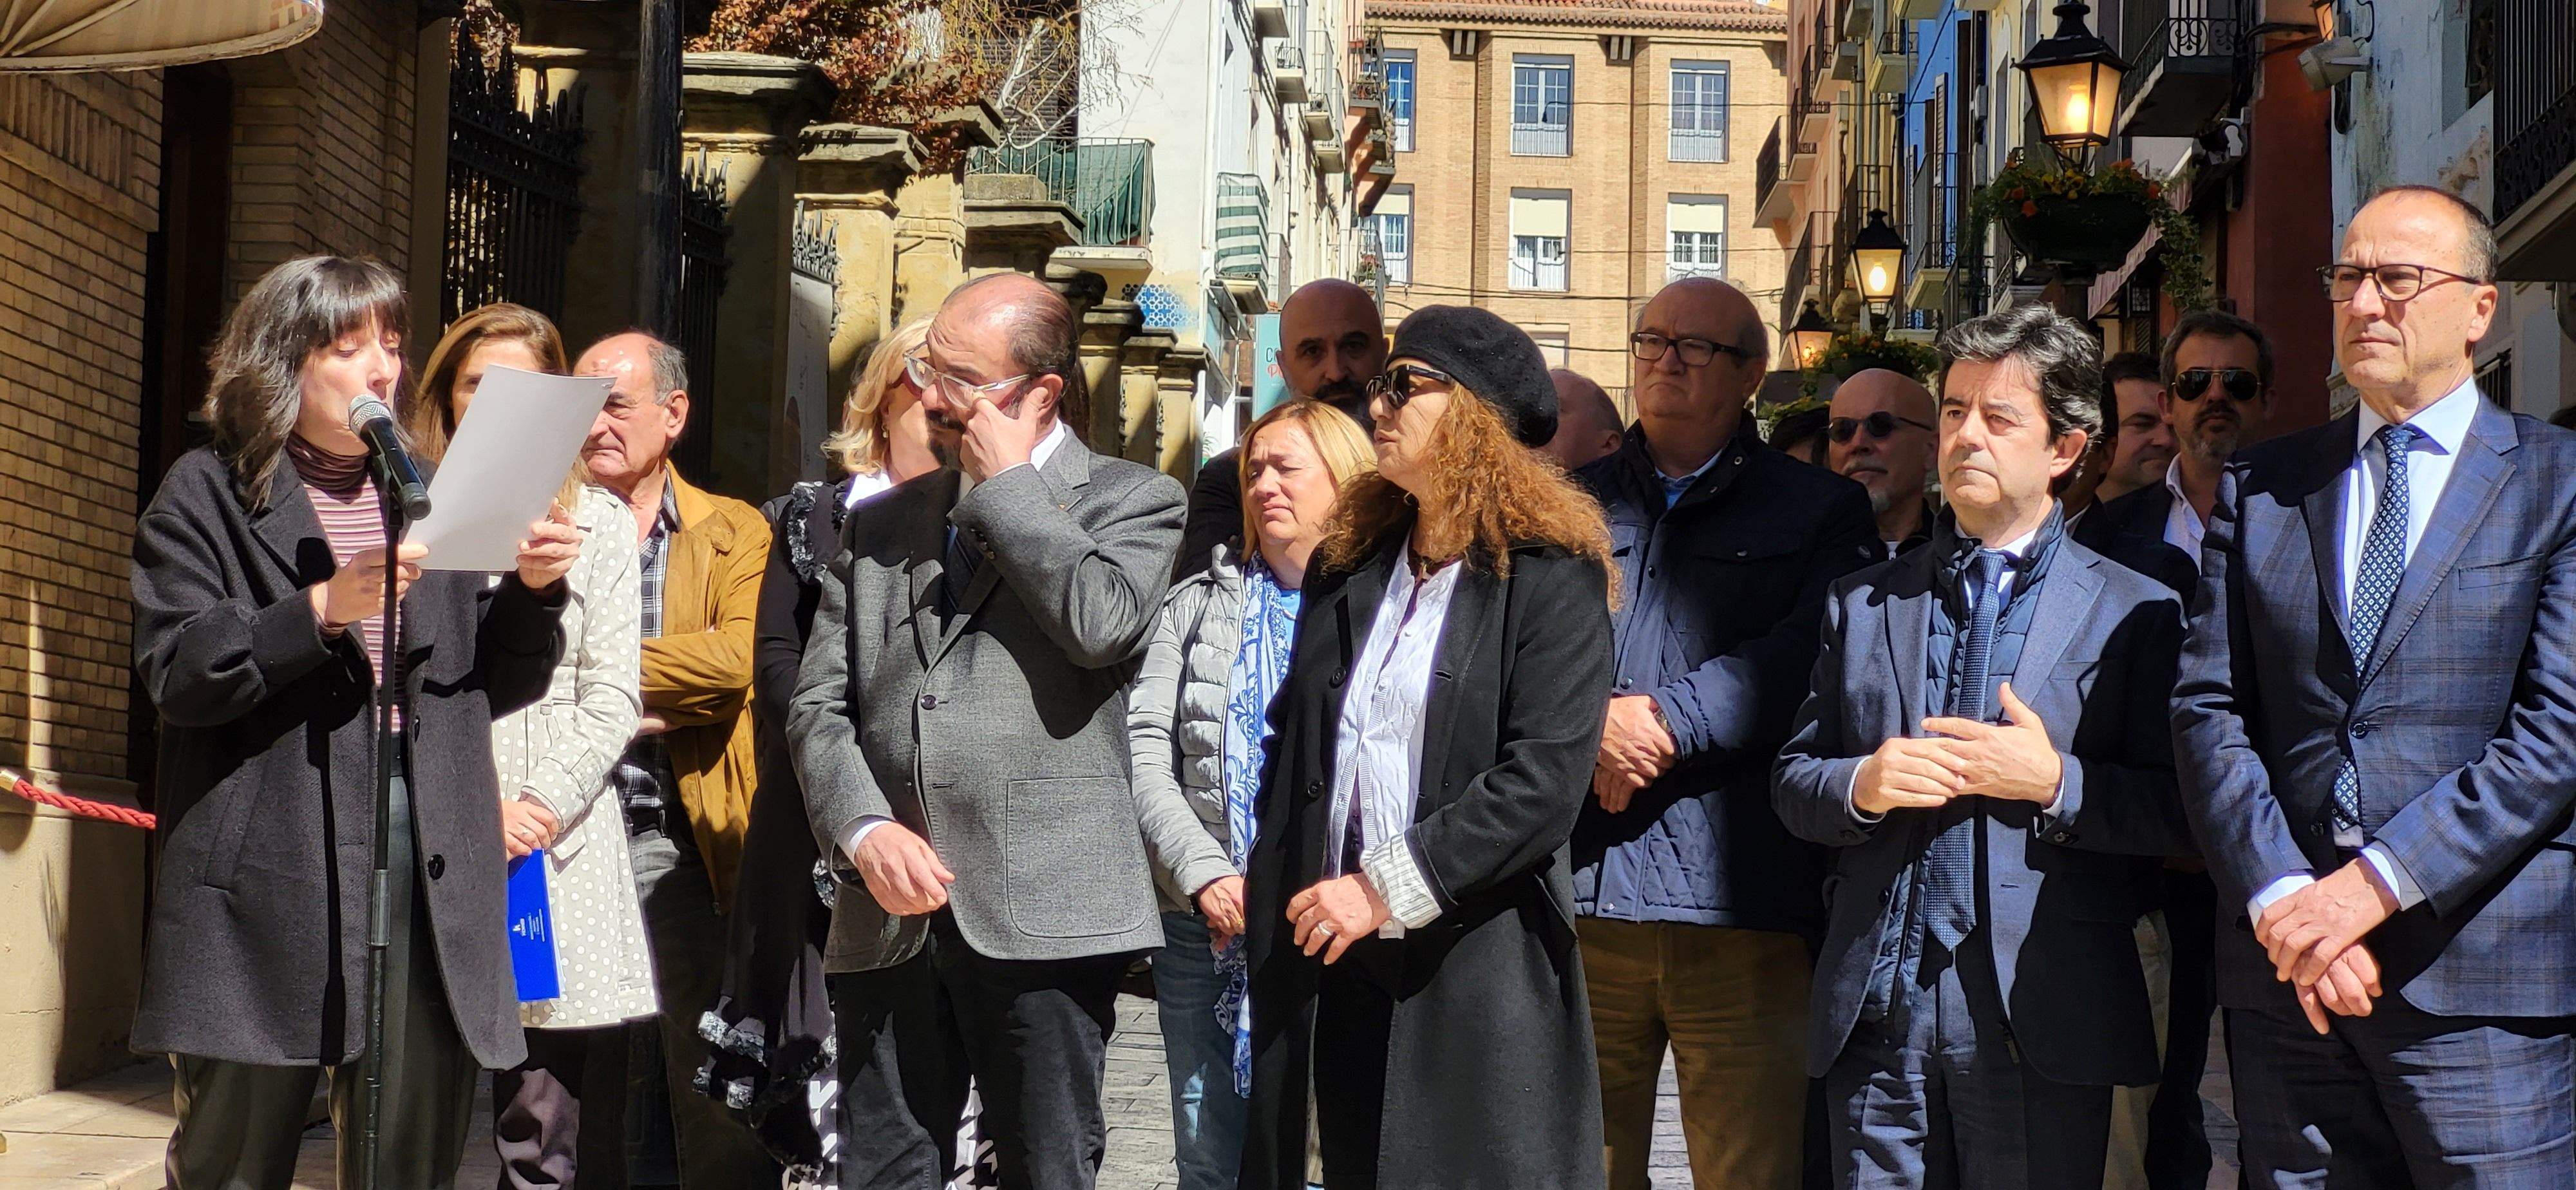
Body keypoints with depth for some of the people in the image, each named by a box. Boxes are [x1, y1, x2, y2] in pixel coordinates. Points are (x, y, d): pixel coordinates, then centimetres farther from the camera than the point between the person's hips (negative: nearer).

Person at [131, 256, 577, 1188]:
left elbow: (494, 688, 19)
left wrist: (533, 592, 1)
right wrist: (322, 610, -18)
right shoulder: (208, 495, 6)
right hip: (267, 887, -4)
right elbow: (174, 672, -7)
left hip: (431, 884, 4)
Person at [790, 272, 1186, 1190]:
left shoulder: (1133, 500, 5)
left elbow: (1102, 624, -16)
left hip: (1041, 914, -4)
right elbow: (818, 704, 12)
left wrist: (1005, 481, -5)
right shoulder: (878, 526, 18)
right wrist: (862, 832, -6)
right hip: (889, 916, 4)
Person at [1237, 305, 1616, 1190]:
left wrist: (1390, 887, -17)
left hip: (1473, 971, -6)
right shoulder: (1347, 566, 14)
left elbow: (1544, 782, -16)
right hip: (1337, 957, 6)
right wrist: (1276, 903, 5)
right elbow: (1291, 744, 17)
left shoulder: (1550, 576, -7)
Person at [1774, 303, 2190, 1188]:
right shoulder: (1862, 604, 14)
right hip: (1877, 1017, 3)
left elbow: (2179, 809, -2)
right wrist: (1860, 784, -7)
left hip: (2040, 1021, -3)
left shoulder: (2135, 614, 4)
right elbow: (1792, 782, 13)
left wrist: (2057, 782, -15)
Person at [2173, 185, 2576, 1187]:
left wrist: (2372, 886, -15)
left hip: (2481, 980, -3)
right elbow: (2207, 708, 5)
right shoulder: (2259, 489, 13)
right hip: (2283, 969, 3)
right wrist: (2279, 898, -10)